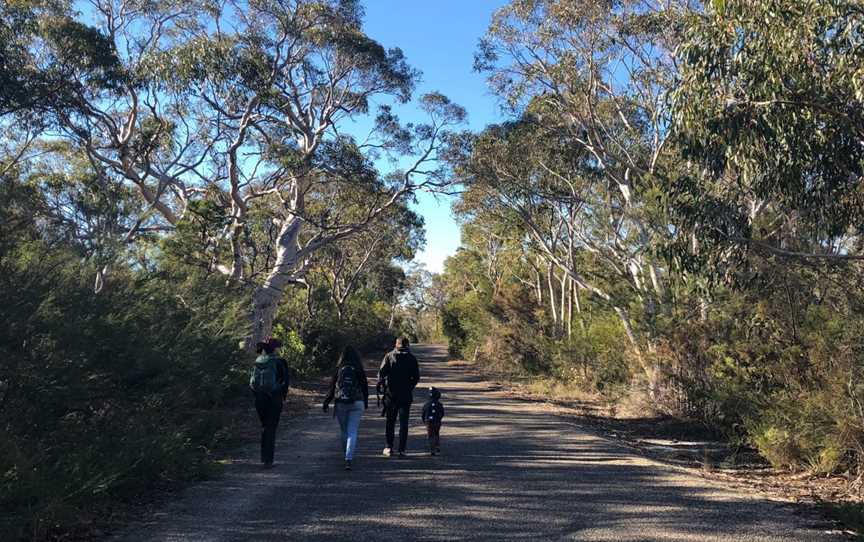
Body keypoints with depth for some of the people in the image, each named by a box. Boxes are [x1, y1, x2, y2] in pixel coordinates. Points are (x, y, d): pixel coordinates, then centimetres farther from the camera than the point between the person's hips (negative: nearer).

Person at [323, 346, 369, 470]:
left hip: (341, 404, 1)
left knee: (344, 431, 17)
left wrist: (326, 403, 11)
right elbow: (365, 387, 5)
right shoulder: (359, 370, -2)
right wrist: (366, 403, 19)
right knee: (352, 432, -1)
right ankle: (348, 459, -14)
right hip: (357, 404, -1)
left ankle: (347, 456, 29)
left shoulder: (338, 370, -2)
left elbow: (332, 388, 0)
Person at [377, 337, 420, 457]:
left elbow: (381, 372, -10)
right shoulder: (412, 358, 2)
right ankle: (402, 450, 0)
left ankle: (389, 448, 14)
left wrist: (380, 384, 1)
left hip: (390, 394, 0)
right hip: (406, 395, 0)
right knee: (403, 423, 4)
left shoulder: (389, 356, 0)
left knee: (390, 422, 13)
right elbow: (416, 377, 1)